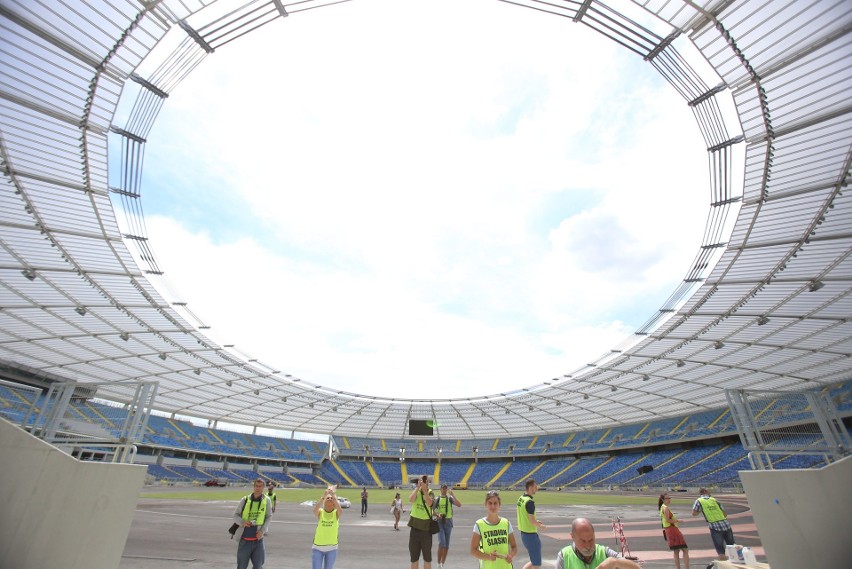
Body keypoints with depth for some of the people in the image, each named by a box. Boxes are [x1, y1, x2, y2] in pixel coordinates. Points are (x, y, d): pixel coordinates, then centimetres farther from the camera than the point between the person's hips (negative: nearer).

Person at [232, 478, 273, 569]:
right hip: (244, 539, 0)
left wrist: (262, 531, -11)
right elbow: (235, 515, 1)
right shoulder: (245, 500, -3)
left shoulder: (267, 500, -3)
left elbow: (269, 517, 2)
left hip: (258, 539, 0)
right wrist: (242, 522, -19)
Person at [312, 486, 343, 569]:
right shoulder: (320, 512, -7)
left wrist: (334, 496, -43)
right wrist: (323, 497, -45)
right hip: (318, 547, -1)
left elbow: (340, 511, -32)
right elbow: (315, 510, -31)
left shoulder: (336, 513, -7)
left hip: (332, 548, 1)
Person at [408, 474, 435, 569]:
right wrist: (418, 487, -23)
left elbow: (429, 503, -26)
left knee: (427, 557, 11)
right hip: (415, 527, 1)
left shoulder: (430, 493, -5)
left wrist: (425, 489, -30)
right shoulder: (416, 491, -2)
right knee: (414, 556, 13)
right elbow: (411, 499, -23)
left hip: (426, 528, -1)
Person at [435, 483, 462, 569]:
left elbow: (459, 505, -13)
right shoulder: (437, 499, 0)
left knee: (447, 544, 7)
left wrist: (453, 495, -22)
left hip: (448, 521, 2)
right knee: (442, 542, -14)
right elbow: (433, 510, -3)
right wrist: (438, 514, -23)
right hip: (440, 521, -2)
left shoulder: (450, 498, 0)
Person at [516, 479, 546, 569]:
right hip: (531, 535, -9)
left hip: (523, 533, 9)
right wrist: (541, 526, -2)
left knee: (533, 561, 23)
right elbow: (533, 522, -21)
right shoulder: (530, 502, -23)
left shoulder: (521, 499, 5)